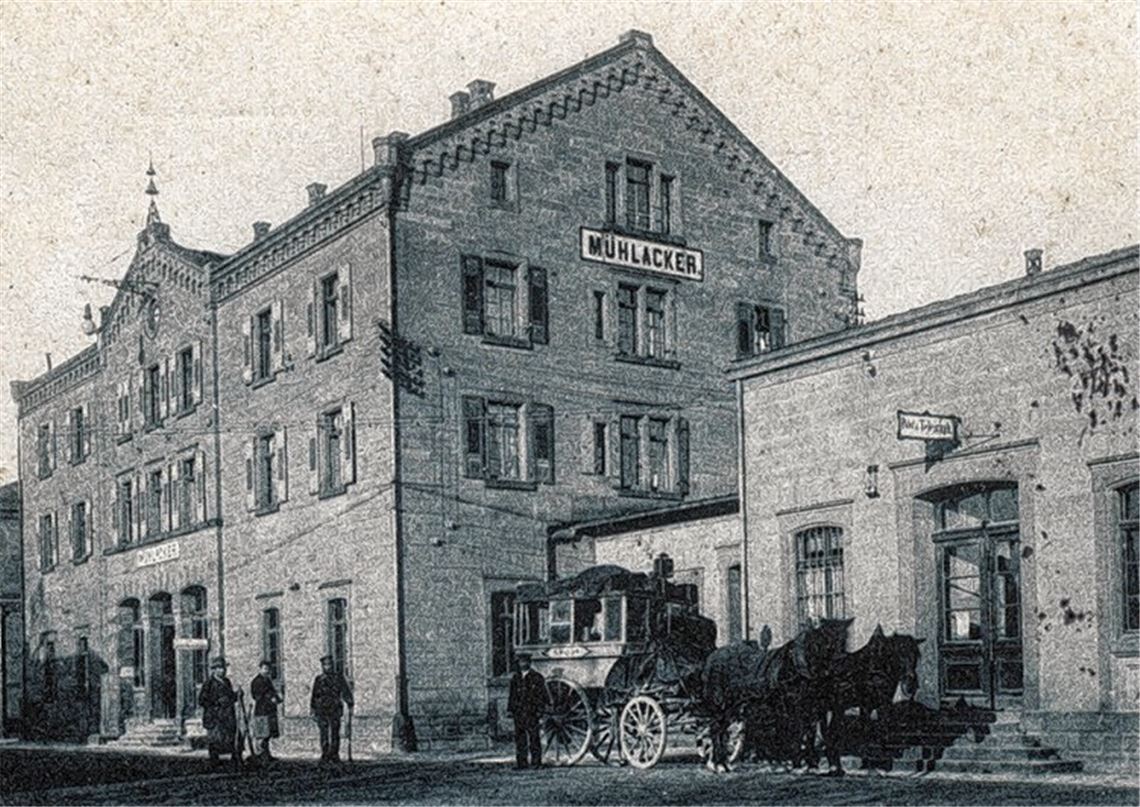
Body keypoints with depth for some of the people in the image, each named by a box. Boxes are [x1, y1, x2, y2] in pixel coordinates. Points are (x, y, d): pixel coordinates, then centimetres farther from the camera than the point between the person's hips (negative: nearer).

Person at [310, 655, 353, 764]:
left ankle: (334, 755, 3)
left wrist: (350, 702, -12)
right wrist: (312, 707, 12)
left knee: (335, 733, -2)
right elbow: (314, 695, 17)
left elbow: (346, 691, 0)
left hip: (335, 709, -1)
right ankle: (325, 756, 1)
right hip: (322, 710, 1)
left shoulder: (338, 677, 5)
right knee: (324, 733, -2)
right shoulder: (318, 679, 10)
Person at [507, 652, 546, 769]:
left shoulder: (537, 677, 0)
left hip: (531, 713, -5)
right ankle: (521, 763, 8)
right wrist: (510, 709, 10)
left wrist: (540, 711, -8)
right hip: (518, 713, 5)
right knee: (519, 738, 4)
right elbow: (512, 695, 18)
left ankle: (536, 762, -1)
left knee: (534, 738, -5)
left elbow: (542, 695, -1)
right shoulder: (515, 677, 14)